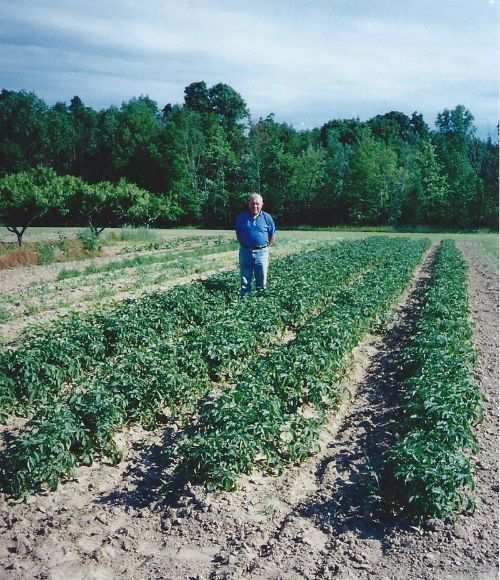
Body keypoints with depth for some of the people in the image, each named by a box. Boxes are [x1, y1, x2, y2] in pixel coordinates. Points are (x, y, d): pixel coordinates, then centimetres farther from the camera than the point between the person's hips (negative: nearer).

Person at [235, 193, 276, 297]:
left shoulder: (267, 218, -1)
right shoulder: (242, 217, 2)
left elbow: (272, 235, 7)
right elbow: (238, 234, 12)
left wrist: (265, 247, 6)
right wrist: (243, 245, 8)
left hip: (261, 252, -1)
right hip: (245, 251, 1)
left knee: (262, 278, 7)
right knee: (245, 279, 9)